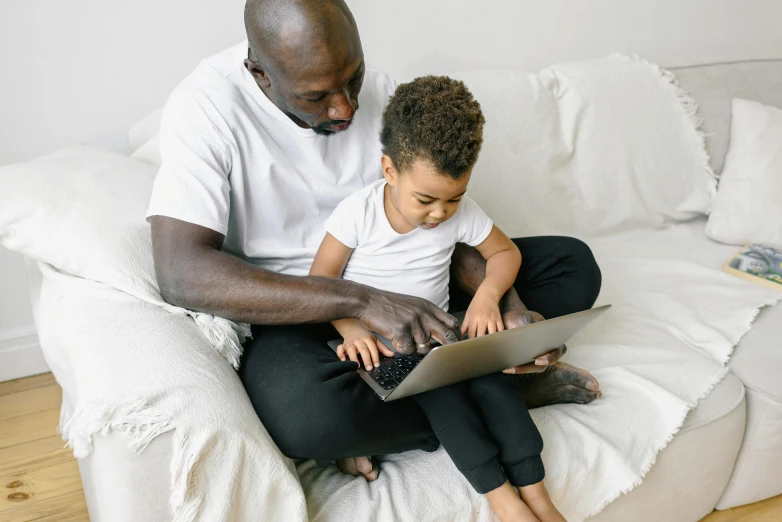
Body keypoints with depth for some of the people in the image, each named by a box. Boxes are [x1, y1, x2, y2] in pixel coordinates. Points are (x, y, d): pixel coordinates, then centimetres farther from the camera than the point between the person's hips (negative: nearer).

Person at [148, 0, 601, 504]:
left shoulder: (380, 91, -4)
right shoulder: (207, 105, -19)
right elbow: (182, 274, -31)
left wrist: (512, 309, -16)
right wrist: (361, 301, -37)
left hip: (398, 285, 5)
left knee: (573, 264, -2)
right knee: (305, 410, -40)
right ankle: (508, 386, -12)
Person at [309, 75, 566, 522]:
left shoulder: (462, 214, -6)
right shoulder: (358, 211, -15)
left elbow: (506, 253, 6)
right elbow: (322, 276, -11)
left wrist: (487, 295, -14)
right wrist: (352, 328, -27)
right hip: (379, 341, -3)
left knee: (489, 371, -24)